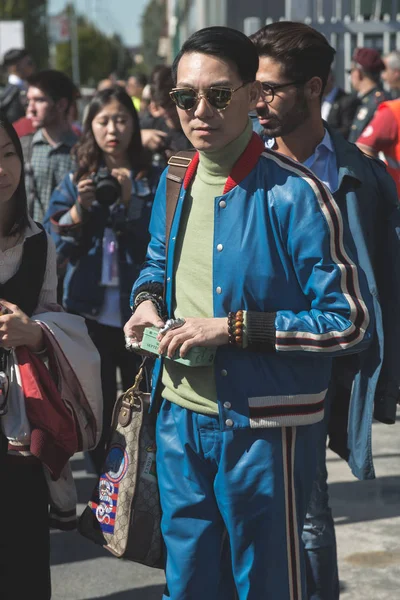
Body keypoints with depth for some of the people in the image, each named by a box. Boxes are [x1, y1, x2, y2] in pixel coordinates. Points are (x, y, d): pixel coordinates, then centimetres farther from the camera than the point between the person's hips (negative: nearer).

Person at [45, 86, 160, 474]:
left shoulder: (152, 181, 0)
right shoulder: (75, 179, 7)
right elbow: (55, 242, 0)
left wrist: (130, 202, -20)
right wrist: (80, 207, -15)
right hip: (90, 309, 2)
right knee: (97, 407, 8)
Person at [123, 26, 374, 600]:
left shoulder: (296, 196, -18)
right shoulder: (174, 181, 4)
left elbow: (352, 324, -18)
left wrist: (235, 327, -22)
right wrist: (147, 300, 0)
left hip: (264, 429, -6)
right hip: (180, 417, 6)